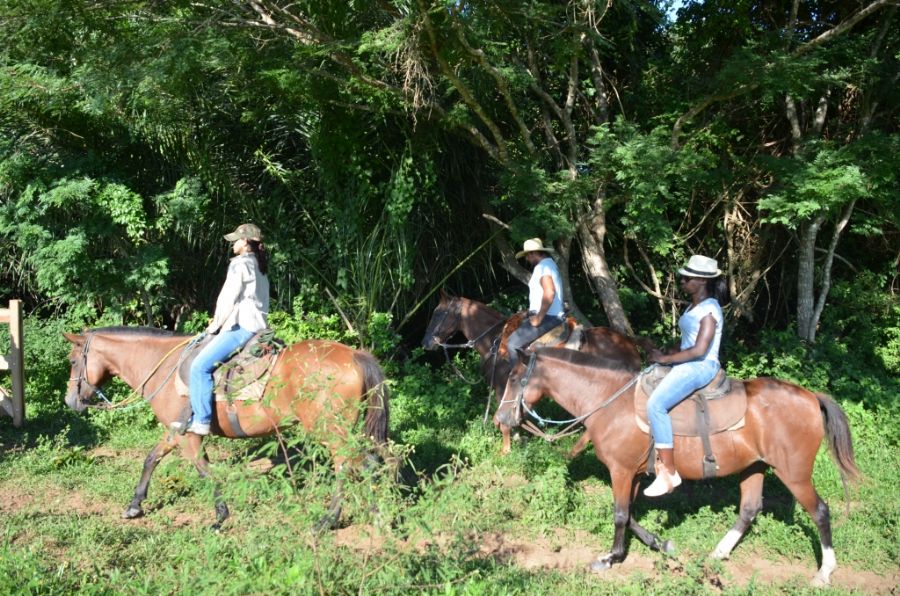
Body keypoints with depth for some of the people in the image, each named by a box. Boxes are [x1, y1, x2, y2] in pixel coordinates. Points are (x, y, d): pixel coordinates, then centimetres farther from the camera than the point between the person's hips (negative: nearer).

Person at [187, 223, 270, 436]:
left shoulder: (240, 264, -9)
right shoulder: (260, 267, 19)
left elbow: (228, 299, -13)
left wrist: (215, 325, -1)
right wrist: (219, 323, 21)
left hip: (241, 327, -11)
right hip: (257, 326, 11)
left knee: (200, 366, -16)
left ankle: (201, 421, -19)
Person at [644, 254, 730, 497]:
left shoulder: (709, 309, -13)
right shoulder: (694, 306, 16)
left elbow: (699, 350, -21)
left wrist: (665, 358, -16)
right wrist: (667, 354, 4)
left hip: (702, 367, -11)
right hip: (687, 365, 11)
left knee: (656, 404, -28)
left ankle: (669, 472, -23)